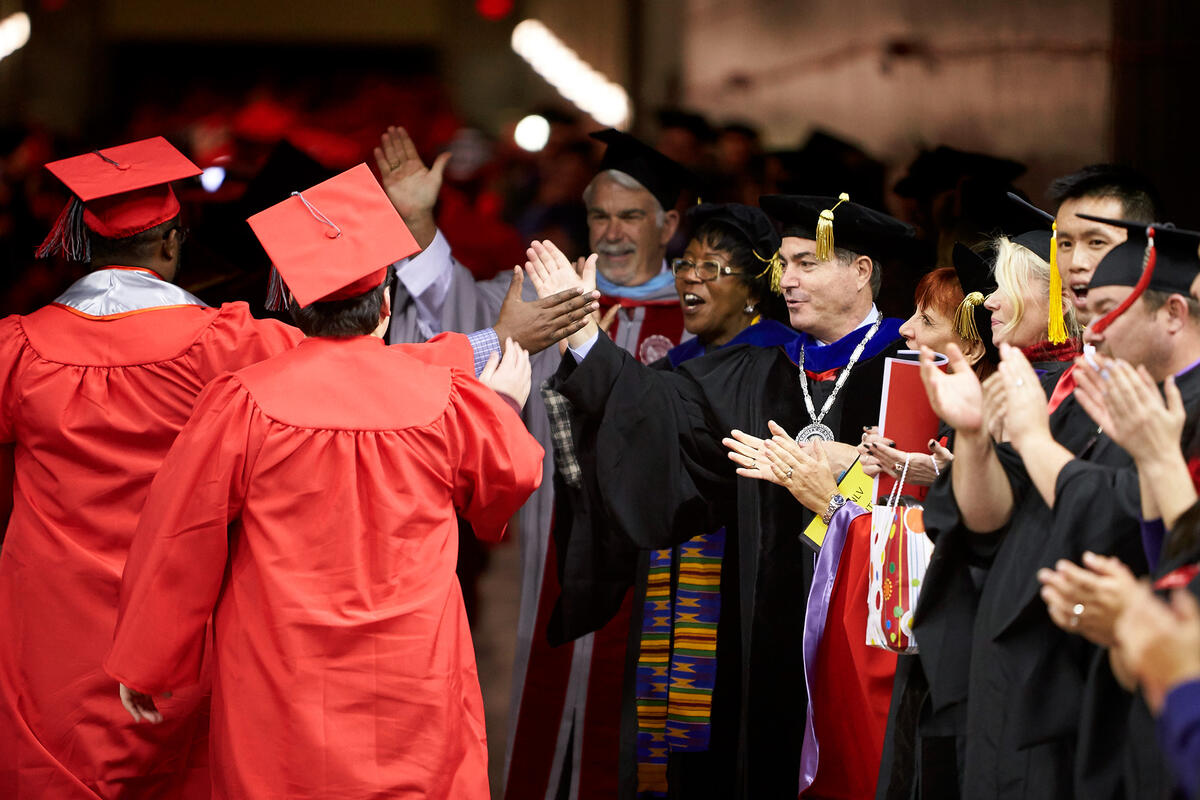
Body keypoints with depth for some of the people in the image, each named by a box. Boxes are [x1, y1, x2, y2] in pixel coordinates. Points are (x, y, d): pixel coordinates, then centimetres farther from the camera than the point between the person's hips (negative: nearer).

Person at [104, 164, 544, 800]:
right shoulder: (448, 395, -6)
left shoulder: (242, 405, -12)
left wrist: (144, 666, 7)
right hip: (415, 693, 1)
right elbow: (510, 478, 14)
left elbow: (179, 543, -5)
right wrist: (506, 406, 36)